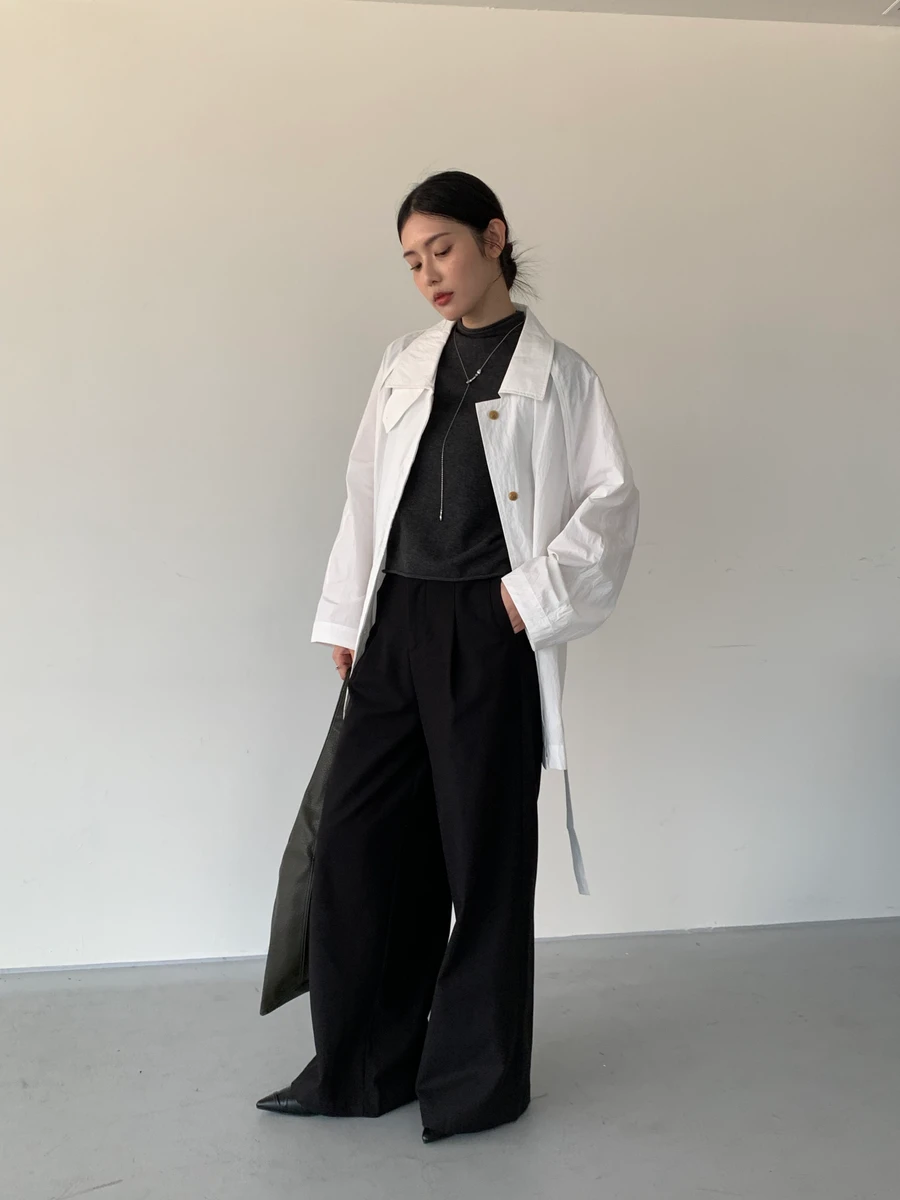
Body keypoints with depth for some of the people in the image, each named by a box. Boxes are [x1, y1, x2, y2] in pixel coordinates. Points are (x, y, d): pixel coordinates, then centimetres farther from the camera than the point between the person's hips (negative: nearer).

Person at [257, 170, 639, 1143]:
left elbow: (611, 498, -3)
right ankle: (361, 1066, 20)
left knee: (485, 849, 3)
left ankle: (478, 1079, 19)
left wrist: (536, 592, -12)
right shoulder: (405, 364, 15)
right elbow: (366, 494, 14)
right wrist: (346, 619, 11)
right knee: (356, 832, 5)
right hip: (397, 623, 5)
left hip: (489, 630, -5)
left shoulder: (555, 372, 2)